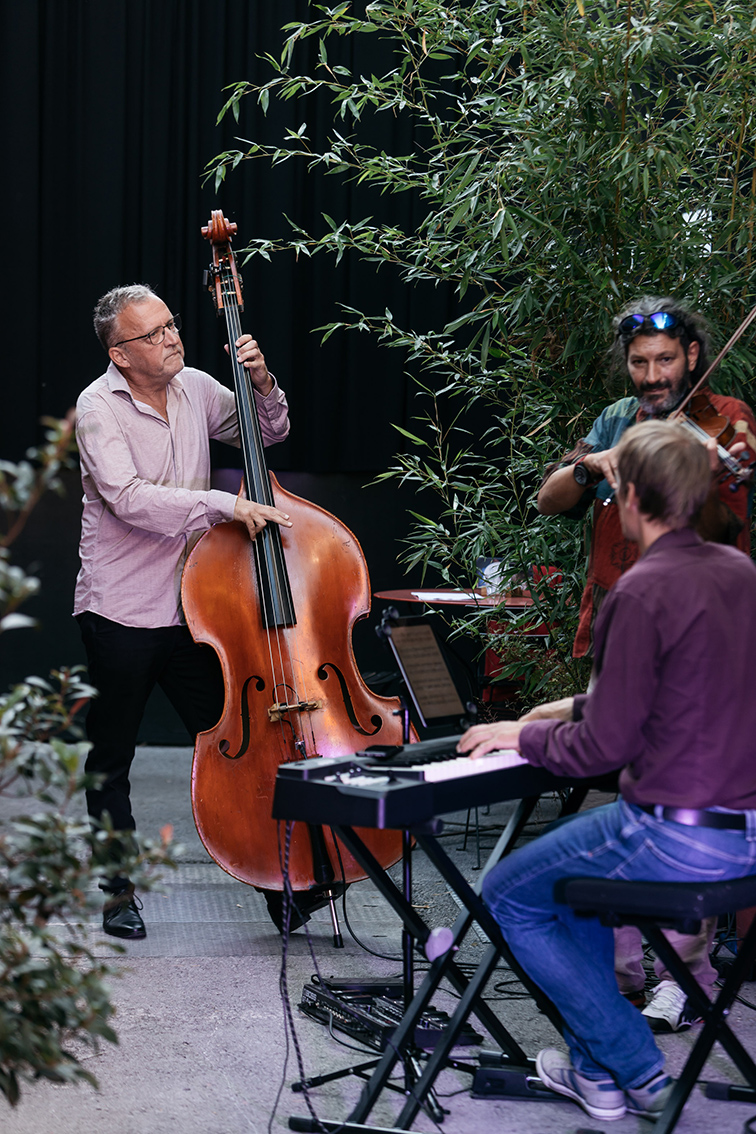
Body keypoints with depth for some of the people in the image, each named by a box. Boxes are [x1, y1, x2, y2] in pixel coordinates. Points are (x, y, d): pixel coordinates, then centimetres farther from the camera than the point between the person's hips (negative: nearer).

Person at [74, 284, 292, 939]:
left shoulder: (196, 388, 4)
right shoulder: (98, 407, -12)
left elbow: (269, 433, 20)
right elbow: (130, 500, -26)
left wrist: (263, 385, -1)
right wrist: (225, 504, -29)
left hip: (191, 602, 4)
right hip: (120, 610, -4)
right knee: (111, 762, 7)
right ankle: (118, 892, 19)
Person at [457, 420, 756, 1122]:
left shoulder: (642, 592, -19)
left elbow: (604, 747, -17)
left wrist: (523, 735, 1)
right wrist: (579, 709, 24)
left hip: (681, 837, -9)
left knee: (509, 894, 11)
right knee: (572, 853, 30)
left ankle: (633, 1069, 13)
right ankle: (595, 1067, 31)